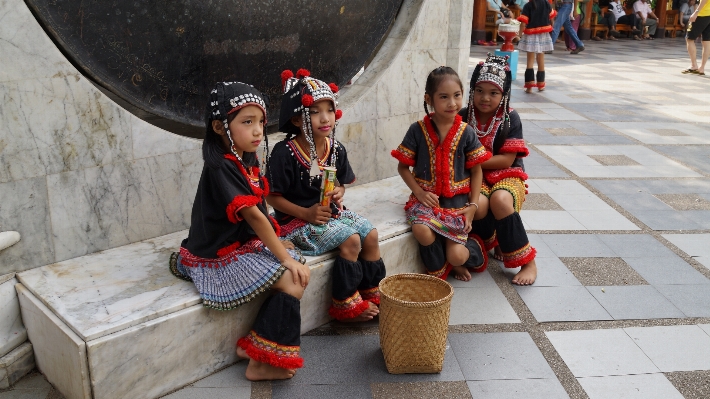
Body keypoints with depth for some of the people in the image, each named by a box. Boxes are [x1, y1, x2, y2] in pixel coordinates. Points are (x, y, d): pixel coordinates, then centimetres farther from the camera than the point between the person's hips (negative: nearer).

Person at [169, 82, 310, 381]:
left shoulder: (247, 159, 5)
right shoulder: (221, 168, -23)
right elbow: (253, 216, -24)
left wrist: (278, 244, -2)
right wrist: (285, 258, -22)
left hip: (246, 243, 9)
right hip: (221, 257, -9)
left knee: (302, 271, 2)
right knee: (292, 284, -15)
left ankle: (252, 345, 8)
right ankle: (261, 363, -2)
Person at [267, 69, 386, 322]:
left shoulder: (336, 150, 0)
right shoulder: (285, 153, -19)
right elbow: (273, 197, -15)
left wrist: (339, 193, -11)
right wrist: (306, 213, -22)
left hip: (331, 212, 7)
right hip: (298, 220, -7)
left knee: (370, 234, -7)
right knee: (350, 240, -21)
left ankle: (371, 294, 11)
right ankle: (346, 304, -4)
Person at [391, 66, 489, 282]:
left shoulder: (466, 133, -2)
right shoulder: (418, 130, -5)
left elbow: (476, 171, 3)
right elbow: (403, 167, 2)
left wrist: (473, 205, -4)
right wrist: (419, 192, -12)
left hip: (457, 202, 0)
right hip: (427, 198, 0)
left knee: (456, 256, -12)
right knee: (421, 230, -33)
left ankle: (474, 248, 27)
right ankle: (439, 268, -1)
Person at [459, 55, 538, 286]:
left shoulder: (510, 119, -6)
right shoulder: (464, 117, 1)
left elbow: (506, 160, -12)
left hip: (506, 175, -1)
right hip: (476, 176, 1)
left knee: (500, 200, -36)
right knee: (479, 203, -33)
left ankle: (527, 261, -17)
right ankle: (492, 243, 5)